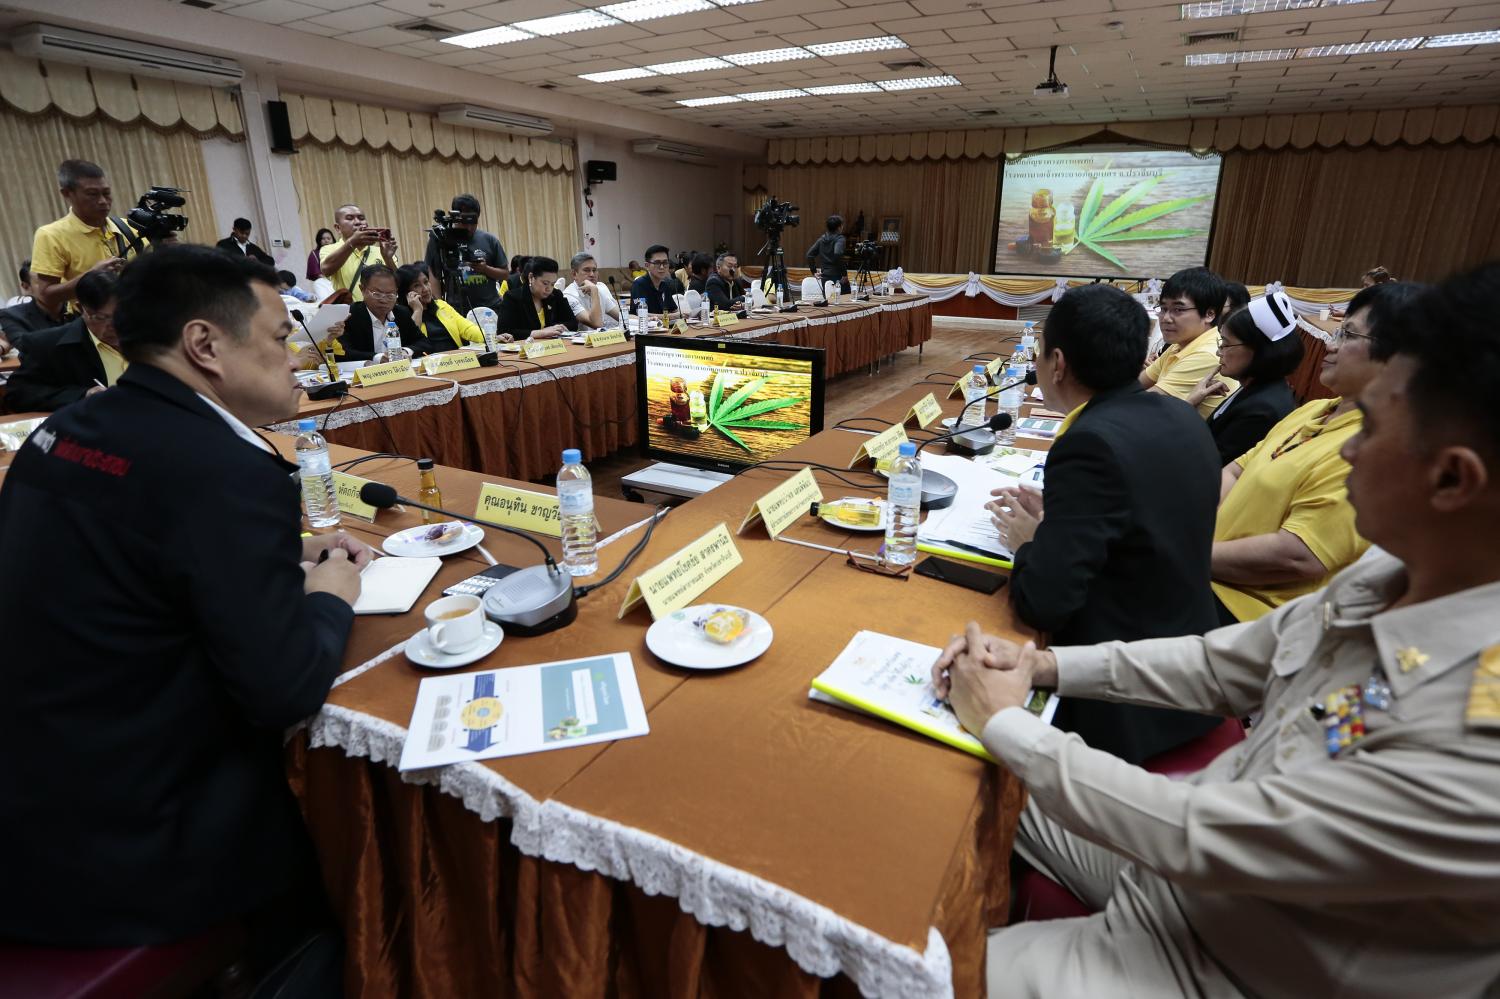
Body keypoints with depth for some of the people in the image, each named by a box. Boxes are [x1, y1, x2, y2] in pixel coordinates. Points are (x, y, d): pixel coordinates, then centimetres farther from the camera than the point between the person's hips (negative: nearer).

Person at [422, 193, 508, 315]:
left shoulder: (489, 240, 5)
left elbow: (506, 274, 8)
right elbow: (434, 276, 0)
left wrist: (486, 269, -11)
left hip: (491, 309, 2)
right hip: (458, 311, -2)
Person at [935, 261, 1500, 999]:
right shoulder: (1393, 576, -10)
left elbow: (1202, 839, -31)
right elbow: (1221, 664, 1)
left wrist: (1003, 723, -19)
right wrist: (1042, 665, -8)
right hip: (1207, 839, 6)